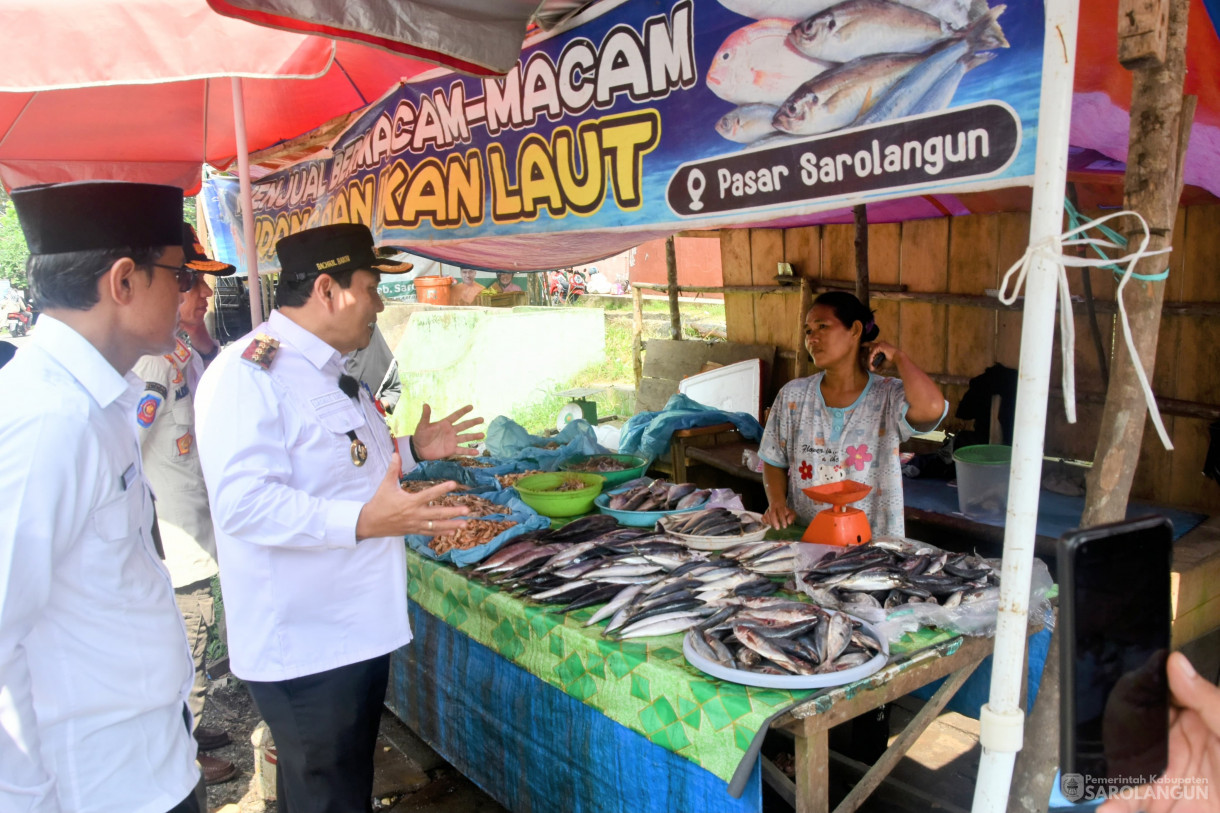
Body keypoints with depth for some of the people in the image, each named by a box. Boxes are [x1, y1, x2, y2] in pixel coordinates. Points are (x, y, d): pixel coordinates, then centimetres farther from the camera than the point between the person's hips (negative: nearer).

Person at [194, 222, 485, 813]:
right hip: (302, 647, -10)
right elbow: (245, 502, -31)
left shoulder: (327, 371, 12)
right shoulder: (248, 373, -22)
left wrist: (411, 449, 17)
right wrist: (362, 521, -39)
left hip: (357, 628, 10)